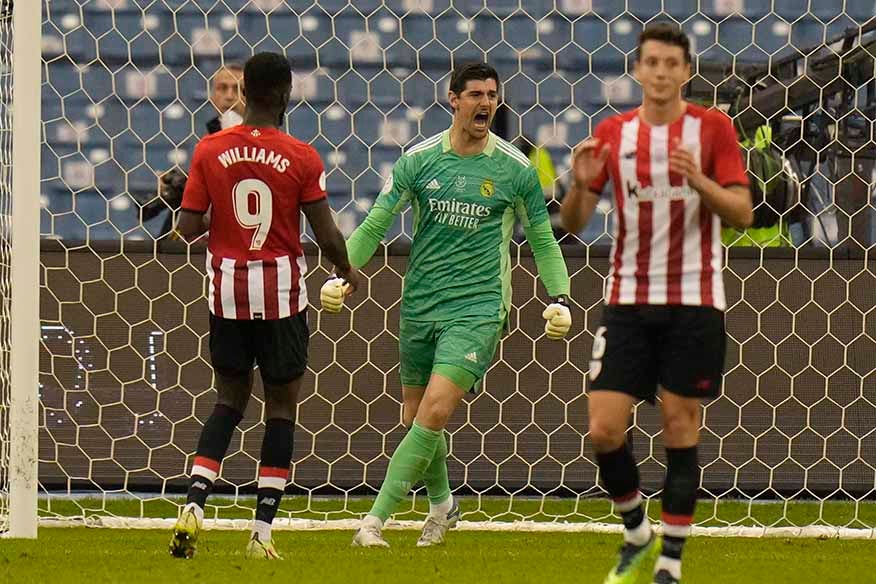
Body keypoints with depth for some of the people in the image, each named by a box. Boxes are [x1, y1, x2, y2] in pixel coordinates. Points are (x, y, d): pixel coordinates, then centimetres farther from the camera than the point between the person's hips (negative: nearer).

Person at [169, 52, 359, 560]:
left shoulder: (210, 151, -4)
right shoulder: (301, 158, -10)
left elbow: (189, 228, -3)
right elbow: (327, 236, -9)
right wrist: (347, 272, 11)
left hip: (228, 290, 2)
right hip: (281, 293, -2)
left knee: (230, 399, 16)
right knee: (281, 406, 8)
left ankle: (194, 503, -3)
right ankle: (263, 531, 4)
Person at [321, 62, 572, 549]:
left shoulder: (516, 169, -1)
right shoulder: (420, 160, 1)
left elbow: (542, 241, 10)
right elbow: (374, 226, 5)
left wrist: (559, 298, -2)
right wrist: (340, 276, -8)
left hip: (477, 307, -3)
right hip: (419, 304, 3)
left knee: (433, 415, -17)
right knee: (416, 418, 10)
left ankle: (375, 521, -14)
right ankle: (442, 505, 36)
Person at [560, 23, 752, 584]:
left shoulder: (713, 128, -2)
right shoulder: (613, 133, 4)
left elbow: (742, 213, -8)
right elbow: (573, 224, 5)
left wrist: (699, 181, -25)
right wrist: (581, 184, -16)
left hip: (694, 301, -2)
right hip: (628, 300, 2)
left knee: (680, 431, 0)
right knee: (605, 429, -4)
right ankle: (636, 533, 20)